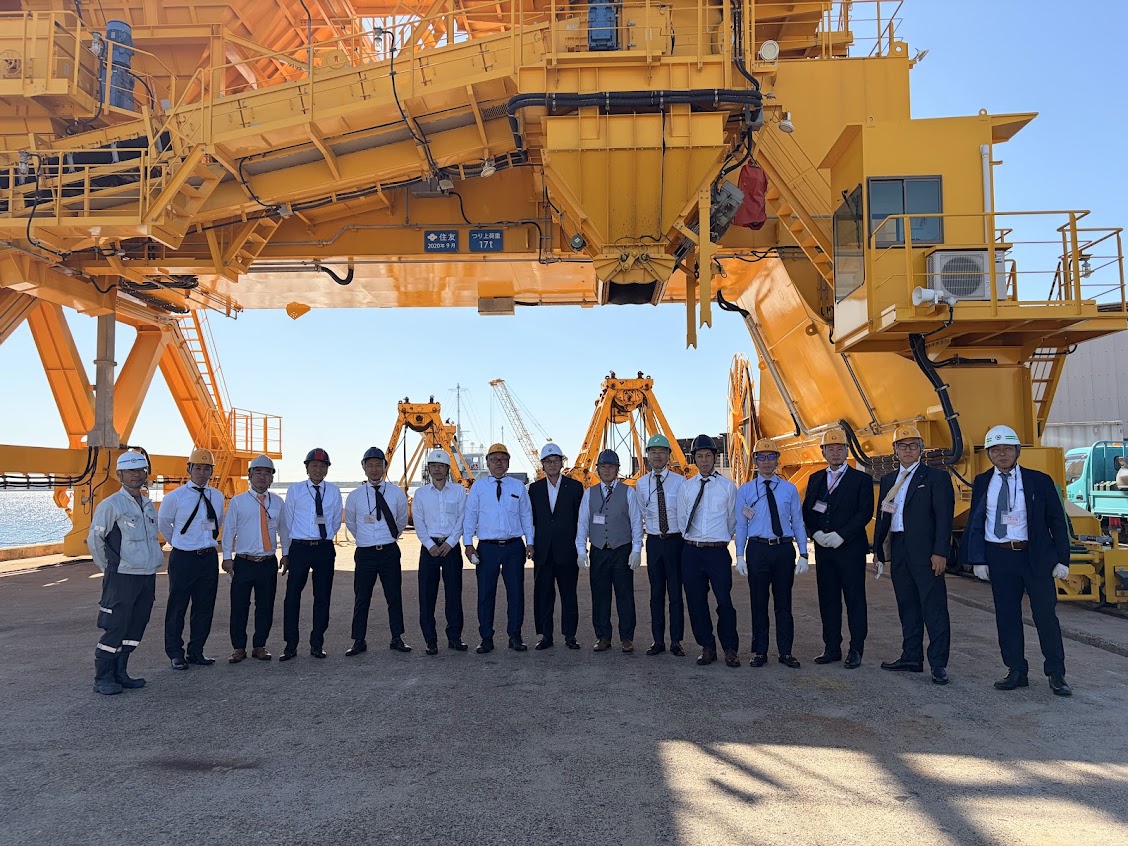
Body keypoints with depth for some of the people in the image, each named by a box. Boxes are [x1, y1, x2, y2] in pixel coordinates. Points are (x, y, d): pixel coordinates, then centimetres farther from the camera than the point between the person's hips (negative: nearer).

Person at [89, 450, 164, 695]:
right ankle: (103, 679, 8)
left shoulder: (148, 505, 13)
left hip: (148, 576, 7)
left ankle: (120, 673, 22)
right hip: (122, 577, -7)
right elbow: (94, 540, -4)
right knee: (116, 628, -4)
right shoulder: (111, 505, -8)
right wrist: (109, 567, 3)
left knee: (135, 628, 11)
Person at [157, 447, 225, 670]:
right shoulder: (174, 497, -7)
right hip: (183, 558, -4)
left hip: (209, 557, 4)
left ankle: (196, 652, 20)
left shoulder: (217, 497, 6)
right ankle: (175, 653, 14)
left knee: (205, 607, 9)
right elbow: (163, 524, 7)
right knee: (177, 607, 2)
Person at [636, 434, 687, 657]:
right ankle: (658, 640, 16)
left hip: (675, 540, -2)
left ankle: (676, 641, 11)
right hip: (653, 541, 3)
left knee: (675, 592, 2)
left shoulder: (680, 481, -3)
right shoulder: (641, 484, 5)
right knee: (656, 593, 8)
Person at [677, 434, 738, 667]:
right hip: (691, 551, 3)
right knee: (696, 602, 6)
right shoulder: (686, 488, 8)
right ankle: (707, 647, 19)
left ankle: (730, 650, 11)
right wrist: (696, 540, 13)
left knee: (724, 601, -3)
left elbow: (732, 520, 9)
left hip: (718, 551, -3)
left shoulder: (727, 486, 2)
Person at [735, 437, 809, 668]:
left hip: (784, 548, 1)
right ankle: (759, 652, 17)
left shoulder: (789, 489, 6)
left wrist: (803, 555, 1)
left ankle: (786, 652, 18)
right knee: (759, 603, 7)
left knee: (784, 603, 8)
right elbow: (741, 525, 3)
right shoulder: (745, 490, 4)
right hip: (757, 549, -1)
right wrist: (740, 556, -3)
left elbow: (798, 522, 6)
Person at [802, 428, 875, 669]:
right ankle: (832, 648, 15)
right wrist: (815, 533, -6)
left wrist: (840, 535, -16)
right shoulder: (815, 478, 14)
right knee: (828, 600, 8)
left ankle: (856, 650, 7)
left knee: (855, 599, 0)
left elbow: (865, 512, -8)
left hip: (851, 548, -4)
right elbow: (806, 511, 12)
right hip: (823, 549, 4)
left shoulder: (861, 479, 0)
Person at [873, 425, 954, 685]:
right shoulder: (888, 480, 16)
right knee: (907, 606, 13)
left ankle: (938, 664, 0)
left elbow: (944, 517, -9)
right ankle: (912, 657, 21)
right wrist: (878, 549, 13)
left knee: (934, 608, -4)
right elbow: (882, 516, 18)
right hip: (898, 550, 6)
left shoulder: (936, 477, -2)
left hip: (925, 551, -6)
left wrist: (940, 552, -16)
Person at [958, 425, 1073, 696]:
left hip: (1035, 556, -2)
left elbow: (1057, 520, 2)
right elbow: (975, 522, 7)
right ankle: (1016, 671, 18)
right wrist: (978, 559, 0)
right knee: (1006, 616, 7)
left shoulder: (1039, 480, 0)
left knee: (1045, 614, 1)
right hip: (999, 557, 2)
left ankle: (1056, 674, 13)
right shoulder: (982, 483, 6)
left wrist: (1062, 559, -4)